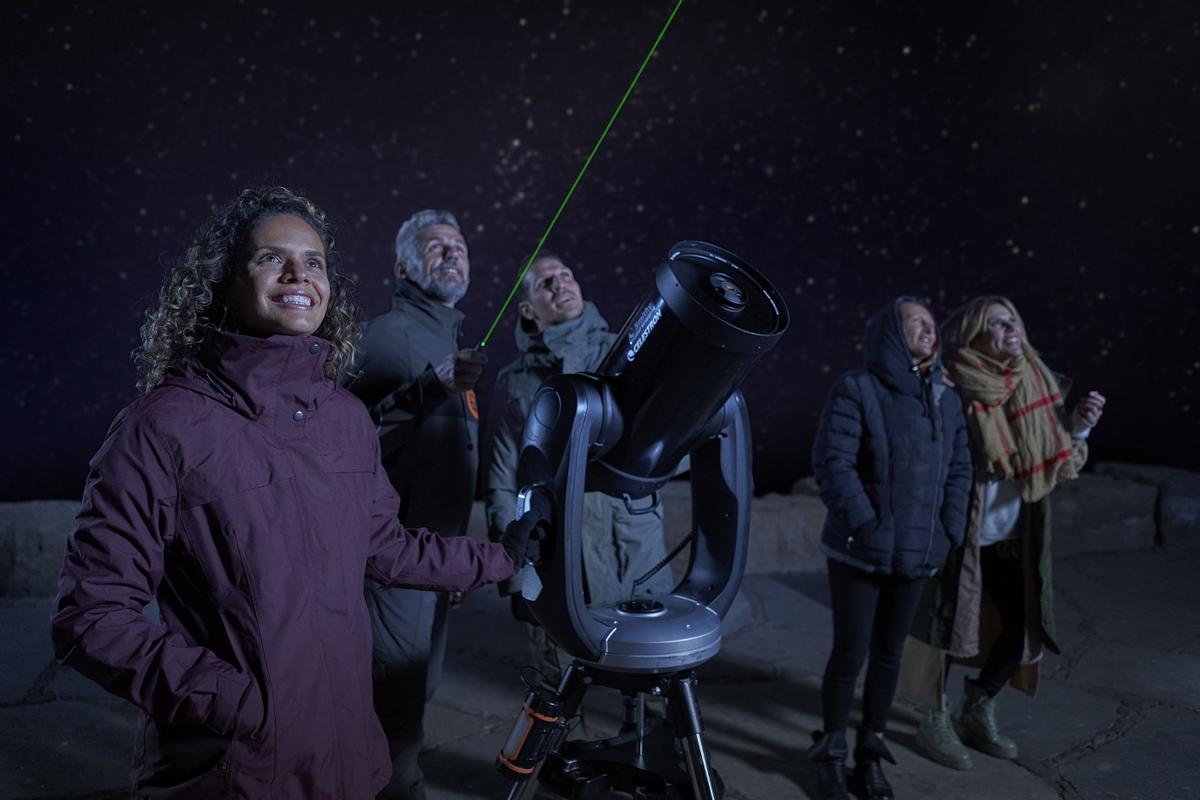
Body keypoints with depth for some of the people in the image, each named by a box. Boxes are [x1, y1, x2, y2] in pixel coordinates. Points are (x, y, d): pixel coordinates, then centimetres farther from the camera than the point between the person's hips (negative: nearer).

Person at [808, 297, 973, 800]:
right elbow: (832, 463, -16)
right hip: (860, 552, -5)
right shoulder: (856, 390, -10)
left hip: (916, 552, 5)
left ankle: (871, 753, 29)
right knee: (850, 654, 2)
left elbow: (958, 469, 12)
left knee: (889, 654, 14)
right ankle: (831, 756, 21)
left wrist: (950, 531, 1)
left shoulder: (947, 400, 9)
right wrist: (866, 527, -20)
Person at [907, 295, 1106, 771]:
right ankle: (935, 722, 21)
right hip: (959, 533, -6)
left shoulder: (1033, 386, 4)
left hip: (1013, 536, 7)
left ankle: (977, 710, 31)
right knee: (947, 625, 2)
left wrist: (1078, 426, -6)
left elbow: (1056, 464, 9)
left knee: (1026, 627, 10)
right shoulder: (955, 390, -14)